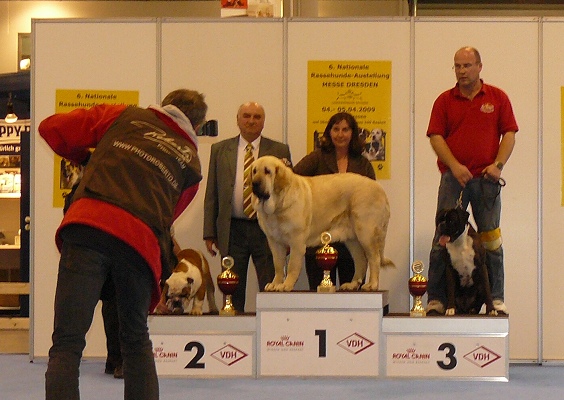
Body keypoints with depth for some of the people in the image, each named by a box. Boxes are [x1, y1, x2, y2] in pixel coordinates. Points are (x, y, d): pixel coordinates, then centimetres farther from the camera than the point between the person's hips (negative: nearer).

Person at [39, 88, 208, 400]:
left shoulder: (125, 117, 22)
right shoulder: (191, 161, 24)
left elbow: (52, 128, 22)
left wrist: (85, 157, 37)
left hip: (88, 225, -2)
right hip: (141, 242, 2)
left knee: (67, 342, -5)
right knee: (137, 341, 23)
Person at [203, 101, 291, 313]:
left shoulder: (280, 151, 6)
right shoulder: (220, 150, 9)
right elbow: (211, 194, 9)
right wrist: (209, 233, 3)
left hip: (268, 230, -1)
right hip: (232, 230, 1)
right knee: (232, 294, 5)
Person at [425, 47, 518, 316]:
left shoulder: (497, 98, 8)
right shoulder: (445, 101, 8)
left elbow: (509, 133, 5)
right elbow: (435, 136, 2)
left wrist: (498, 164, -8)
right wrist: (454, 166, -11)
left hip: (486, 179, 0)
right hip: (453, 178, 0)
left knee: (491, 239, 3)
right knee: (443, 237, -4)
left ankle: (496, 298, 8)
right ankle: (436, 299, -1)